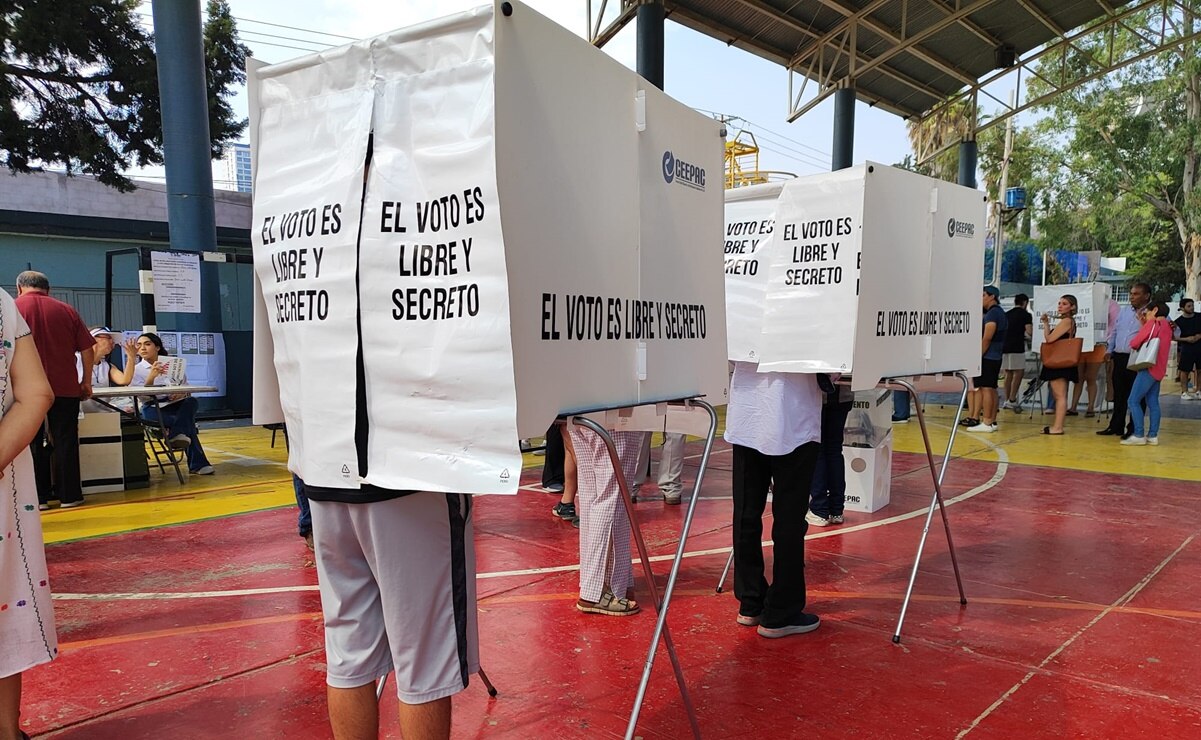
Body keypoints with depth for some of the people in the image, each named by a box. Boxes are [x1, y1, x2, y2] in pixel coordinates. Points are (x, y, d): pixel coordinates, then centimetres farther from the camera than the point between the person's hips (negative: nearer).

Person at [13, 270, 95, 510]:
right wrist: (86, 381, 13)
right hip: (65, 387, 1)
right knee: (65, 441, 6)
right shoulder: (66, 310, 5)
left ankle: (38, 497, 9)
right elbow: (87, 349, 3)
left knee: (31, 442, 8)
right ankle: (68, 494, 8)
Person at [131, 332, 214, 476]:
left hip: (177, 404, 3)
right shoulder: (136, 370, 5)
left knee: (191, 402, -34)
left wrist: (181, 394, -17)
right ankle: (197, 464, -33)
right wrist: (151, 377, -27)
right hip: (153, 408, -3)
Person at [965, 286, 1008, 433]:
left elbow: (987, 338, -19)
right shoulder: (999, 312, 18)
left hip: (987, 357, -10)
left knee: (986, 388, -9)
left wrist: (978, 357, -16)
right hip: (996, 357, 10)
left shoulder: (992, 313, -13)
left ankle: (986, 423, -8)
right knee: (992, 389, 11)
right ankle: (992, 421, 15)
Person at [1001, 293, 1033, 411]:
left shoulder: (1006, 314, 16)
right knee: (1019, 373, -3)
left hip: (1005, 346, 6)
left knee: (1008, 373, 11)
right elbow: (1029, 331, -12)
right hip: (1017, 347, -6)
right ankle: (1012, 400, -10)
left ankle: (1007, 400, 12)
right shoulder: (1026, 314, -2)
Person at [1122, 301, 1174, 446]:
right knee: (1153, 403, 10)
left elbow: (1134, 343, -11)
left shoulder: (1152, 323, -10)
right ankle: (1153, 435, 10)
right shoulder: (1167, 326, 15)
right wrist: (1143, 325, 13)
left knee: (1133, 401, -7)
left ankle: (1139, 435, -11)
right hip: (1159, 370, 9)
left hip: (1148, 369, -9)